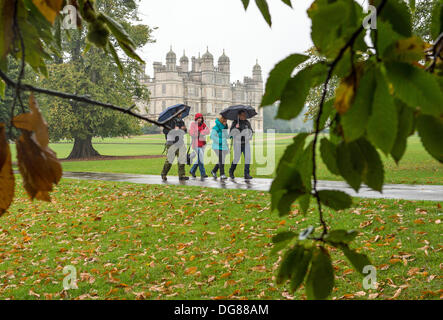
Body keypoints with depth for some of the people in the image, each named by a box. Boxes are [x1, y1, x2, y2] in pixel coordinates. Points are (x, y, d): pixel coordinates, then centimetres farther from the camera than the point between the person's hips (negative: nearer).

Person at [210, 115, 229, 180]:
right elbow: (212, 136, -17)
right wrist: (219, 141, -20)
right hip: (217, 147, -8)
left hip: (224, 147, 8)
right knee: (221, 160, -15)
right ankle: (222, 175, -15)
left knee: (221, 161, 12)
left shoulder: (225, 128, 14)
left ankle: (214, 171, 32)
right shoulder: (215, 128, -11)